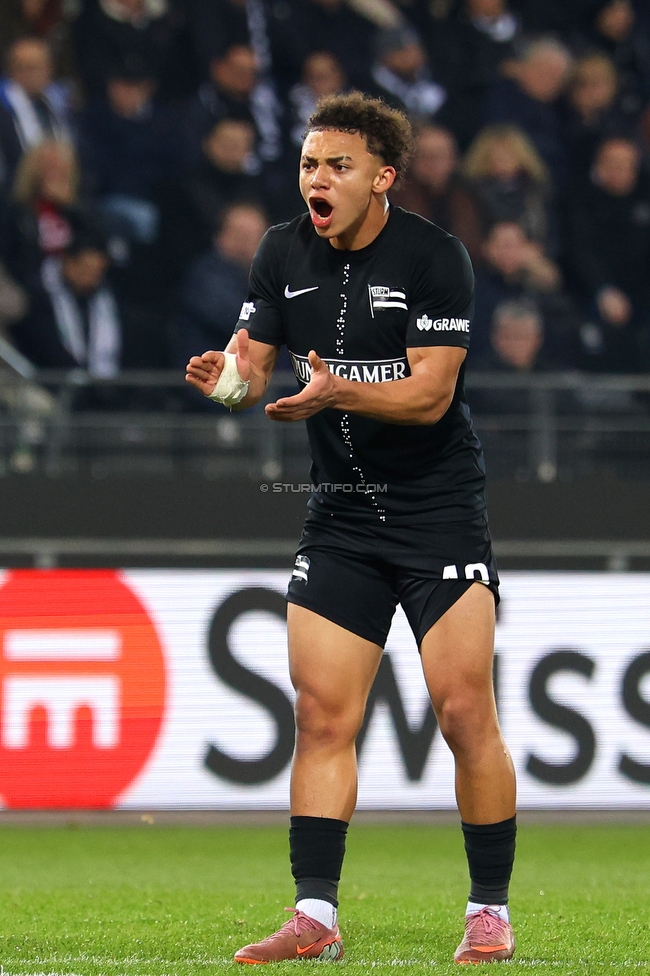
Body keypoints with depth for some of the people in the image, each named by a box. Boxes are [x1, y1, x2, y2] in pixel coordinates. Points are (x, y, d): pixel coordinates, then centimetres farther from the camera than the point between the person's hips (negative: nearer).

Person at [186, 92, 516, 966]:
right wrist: (230, 377, -19)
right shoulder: (285, 254, 3)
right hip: (340, 521, 5)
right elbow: (253, 364, 4)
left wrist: (337, 391, -35)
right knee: (321, 715, -3)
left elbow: (429, 392, -19)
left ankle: (490, 914, 2)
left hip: (439, 511, -5)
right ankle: (315, 919, -1)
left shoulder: (433, 257, -13)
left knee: (464, 712, -8)